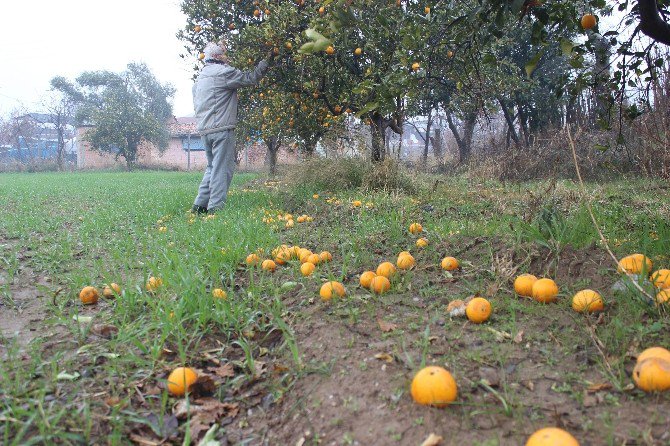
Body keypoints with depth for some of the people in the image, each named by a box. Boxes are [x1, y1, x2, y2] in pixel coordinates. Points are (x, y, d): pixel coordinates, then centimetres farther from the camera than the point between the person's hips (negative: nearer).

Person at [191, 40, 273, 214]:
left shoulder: (200, 77, 20)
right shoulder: (223, 72, -7)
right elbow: (250, 78, -6)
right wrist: (266, 61, 5)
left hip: (204, 129, 9)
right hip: (221, 128, -9)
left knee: (212, 167, 17)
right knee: (222, 168, -6)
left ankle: (199, 205, 15)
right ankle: (215, 207, -8)